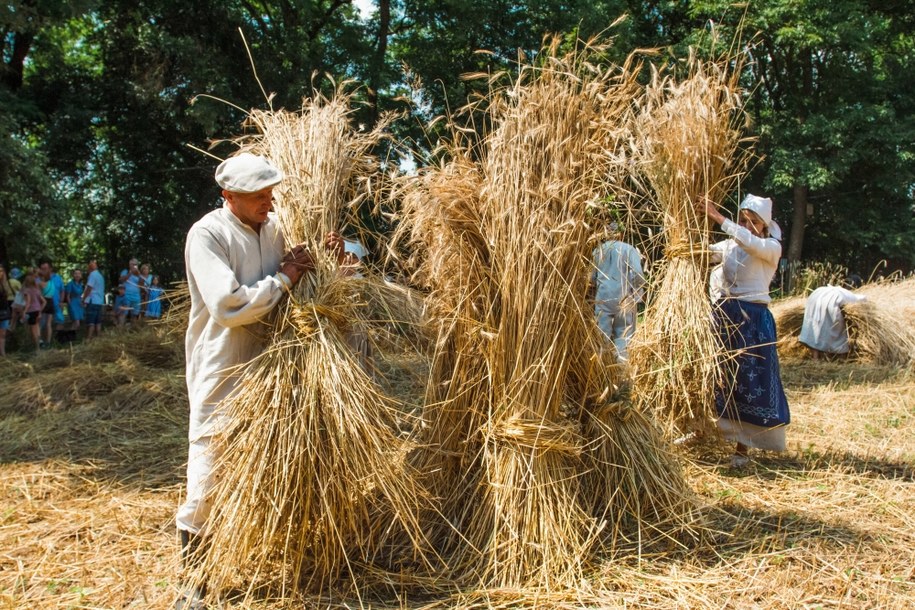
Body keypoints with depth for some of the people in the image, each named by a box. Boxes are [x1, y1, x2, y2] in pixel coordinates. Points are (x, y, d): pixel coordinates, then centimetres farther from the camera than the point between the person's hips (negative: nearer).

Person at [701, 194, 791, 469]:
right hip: (724, 314, 4)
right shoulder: (729, 245, 11)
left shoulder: (771, 248, -1)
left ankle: (742, 448, 6)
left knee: (749, 381, -1)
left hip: (752, 319, -4)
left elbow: (750, 242, -22)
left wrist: (719, 218, -29)